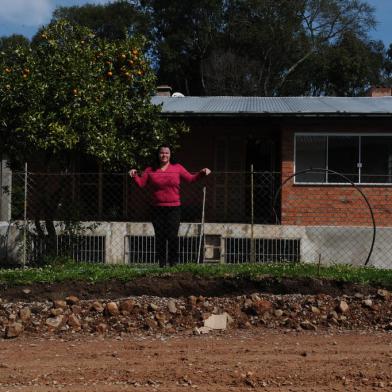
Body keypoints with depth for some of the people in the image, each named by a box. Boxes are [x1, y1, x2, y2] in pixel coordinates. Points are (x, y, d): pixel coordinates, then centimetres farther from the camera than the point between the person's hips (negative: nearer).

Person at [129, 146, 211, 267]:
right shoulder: (150, 170, 10)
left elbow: (191, 179, 6)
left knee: (172, 235, -7)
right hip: (157, 208, 1)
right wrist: (134, 175, -8)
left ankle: (173, 262, 1)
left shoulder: (177, 168, 8)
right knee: (160, 236, 3)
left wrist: (202, 173, -7)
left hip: (174, 208, -1)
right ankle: (161, 262, 10)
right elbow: (141, 183, 8)